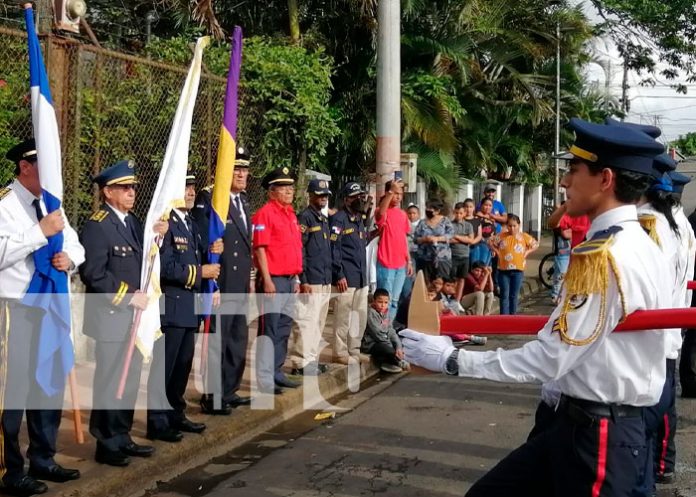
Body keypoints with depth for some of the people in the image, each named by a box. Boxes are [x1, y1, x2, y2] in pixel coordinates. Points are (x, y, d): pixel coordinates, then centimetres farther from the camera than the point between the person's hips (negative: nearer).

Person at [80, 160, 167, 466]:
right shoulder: (97, 225, -13)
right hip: (111, 316, -8)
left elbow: (141, 263, 12)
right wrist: (128, 296, -17)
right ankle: (107, 445, 11)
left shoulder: (132, 221, 12)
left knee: (130, 380, 14)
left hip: (134, 315, 8)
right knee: (110, 381, 0)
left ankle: (121, 438, 25)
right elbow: (93, 273, -20)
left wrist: (157, 237, -4)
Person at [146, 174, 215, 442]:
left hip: (189, 307, 9)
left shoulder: (191, 224, 15)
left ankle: (176, 414, 29)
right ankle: (157, 422, 7)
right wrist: (200, 272, -17)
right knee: (163, 366, -1)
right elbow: (165, 267, -22)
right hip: (170, 307, -9)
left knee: (183, 365, 17)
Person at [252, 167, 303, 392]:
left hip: (290, 280, 8)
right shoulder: (265, 213, -10)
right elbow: (260, 249, -14)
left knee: (284, 329, 13)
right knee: (269, 330, -4)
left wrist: (296, 278, 17)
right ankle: (265, 378, 1)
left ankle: (277, 372, 22)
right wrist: (267, 280, -18)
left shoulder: (291, 214, 16)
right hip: (273, 280, -8)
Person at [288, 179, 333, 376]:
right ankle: (302, 363, -3)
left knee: (318, 323, 14)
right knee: (306, 322, -7)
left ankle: (312, 358, 22)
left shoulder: (324, 219, 18)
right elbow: (299, 250, -14)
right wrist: (303, 280, -18)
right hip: (310, 282, -9)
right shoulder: (304, 218, -9)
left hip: (325, 281, 9)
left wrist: (329, 278, 18)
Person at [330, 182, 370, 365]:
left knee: (360, 315, 12)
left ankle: (354, 350, 22)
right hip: (346, 277, -9)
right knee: (343, 316, -3)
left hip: (361, 277, 9)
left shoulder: (359, 220, 18)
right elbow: (333, 248, -14)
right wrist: (339, 275, -18)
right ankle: (340, 353, 5)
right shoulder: (339, 219, -9)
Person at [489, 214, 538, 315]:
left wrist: (527, 252, 1)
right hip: (503, 270, 0)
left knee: (514, 295, 6)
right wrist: (497, 252, 1)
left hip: (518, 270, 0)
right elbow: (491, 243, 13)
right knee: (504, 295, 0)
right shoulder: (501, 236, 2)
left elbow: (536, 244, 12)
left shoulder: (524, 237, 1)